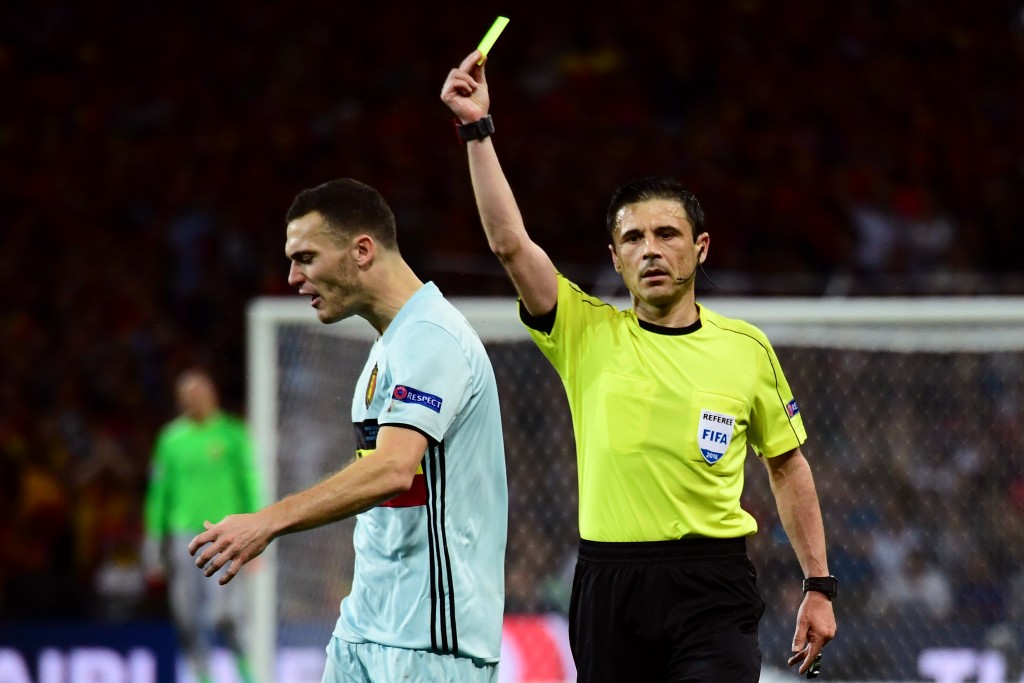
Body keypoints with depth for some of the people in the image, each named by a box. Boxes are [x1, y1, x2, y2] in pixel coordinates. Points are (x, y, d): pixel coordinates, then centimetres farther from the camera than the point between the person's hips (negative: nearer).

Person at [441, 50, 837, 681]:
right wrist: (477, 129, -15)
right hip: (610, 582, 1)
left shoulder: (748, 348, 5)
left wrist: (819, 586, 11)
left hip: (713, 588, -1)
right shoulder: (588, 334, 3)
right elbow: (510, 242, -9)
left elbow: (788, 466, 14)